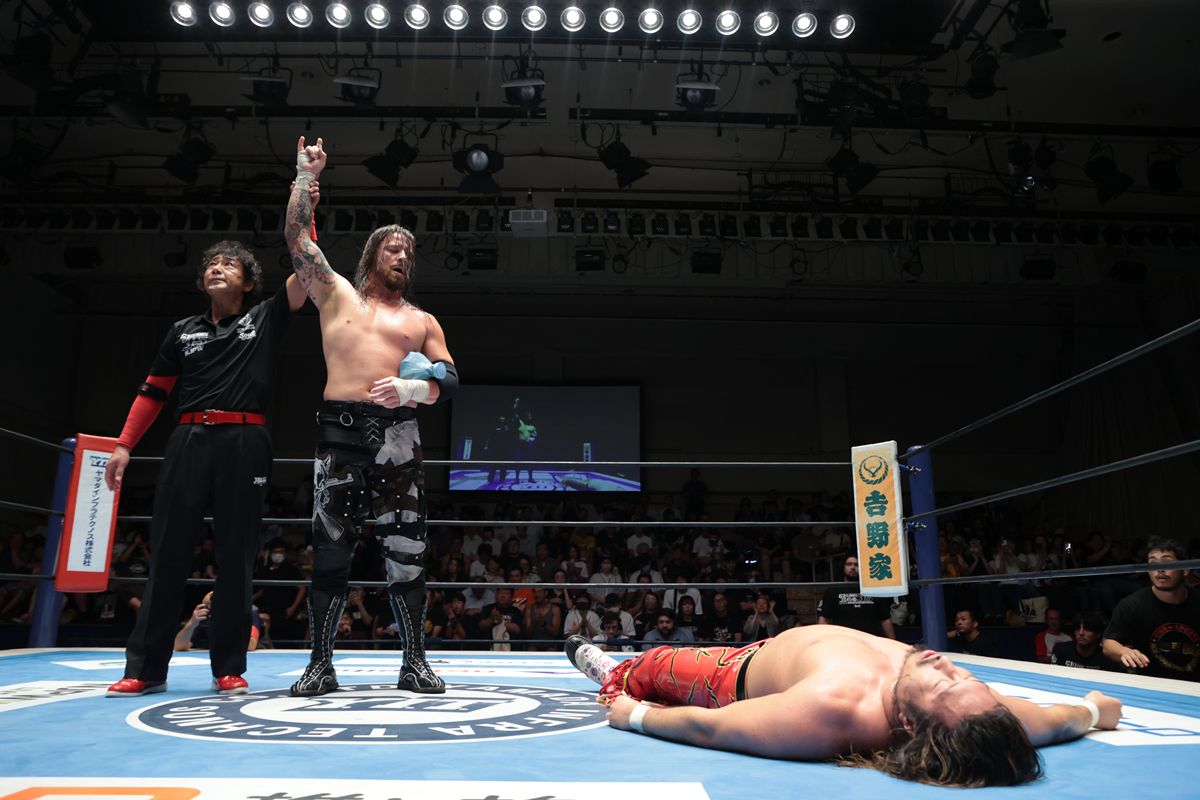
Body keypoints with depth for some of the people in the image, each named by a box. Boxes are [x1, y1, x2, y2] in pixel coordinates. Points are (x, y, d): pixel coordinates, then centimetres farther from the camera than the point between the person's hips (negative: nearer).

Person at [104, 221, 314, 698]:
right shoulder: (184, 332, 17)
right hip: (189, 442, 2)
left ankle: (229, 668, 7)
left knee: (235, 557, 1)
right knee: (168, 552, 1)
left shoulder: (264, 320, 11)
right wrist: (124, 446, 9)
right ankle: (145, 668, 8)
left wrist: (305, 215, -7)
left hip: (245, 444, -2)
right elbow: (153, 392, 17)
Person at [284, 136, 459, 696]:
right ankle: (321, 665, 11)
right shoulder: (337, 294, 16)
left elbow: (449, 380, 9)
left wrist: (413, 389, -10)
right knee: (330, 552, 1)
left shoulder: (422, 321, 18)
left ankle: (414, 663, 9)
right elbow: (297, 237, 8)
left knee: (406, 554, 0)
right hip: (340, 433, -1)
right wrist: (305, 178, 7)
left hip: (398, 438, 1)